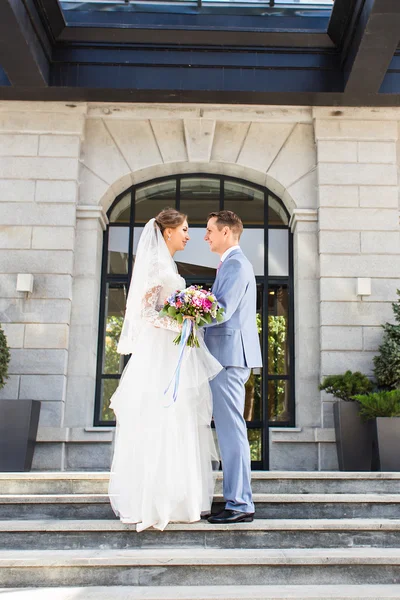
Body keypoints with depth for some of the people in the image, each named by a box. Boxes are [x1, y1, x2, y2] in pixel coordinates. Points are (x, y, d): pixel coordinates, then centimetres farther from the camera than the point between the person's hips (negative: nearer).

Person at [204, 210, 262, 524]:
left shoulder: (235, 264, -10)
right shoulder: (234, 263, 23)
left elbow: (222, 310, -20)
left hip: (229, 356, -11)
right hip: (228, 356, 11)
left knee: (231, 430, -7)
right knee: (230, 431, 14)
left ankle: (240, 505, 0)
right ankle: (238, 500, 22)